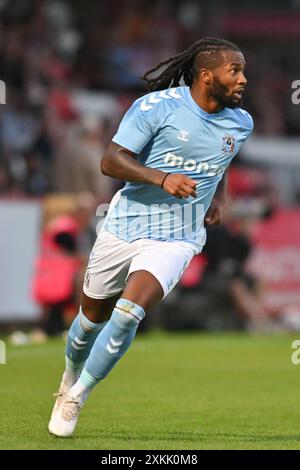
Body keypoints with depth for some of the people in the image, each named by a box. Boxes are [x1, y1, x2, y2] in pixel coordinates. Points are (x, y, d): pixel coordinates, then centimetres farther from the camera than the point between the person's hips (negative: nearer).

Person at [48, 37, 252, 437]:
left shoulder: (240, 123, 3)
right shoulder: (157, 105, -12)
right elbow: (111, 160, -14)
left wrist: (219, 199, 6)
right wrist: (162, 178, -28)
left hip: (177, 239, 1)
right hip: (125, 225, -1)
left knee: (129, 311, -21)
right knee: (93, 314, 13)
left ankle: (76, 399, -4)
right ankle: (69, 382, 43)